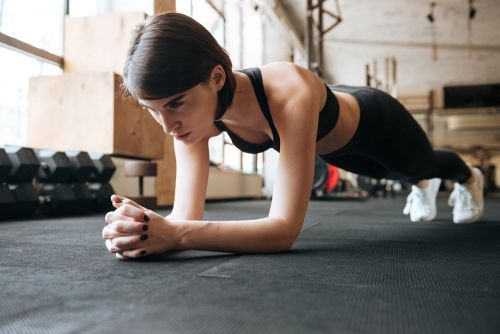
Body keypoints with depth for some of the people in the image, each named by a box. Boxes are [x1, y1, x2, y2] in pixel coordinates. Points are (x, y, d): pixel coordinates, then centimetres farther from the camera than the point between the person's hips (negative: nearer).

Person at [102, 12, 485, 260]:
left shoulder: (291, 95, -51)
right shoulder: (196, 113, -33)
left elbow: (285, 228, -54)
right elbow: (187, 215, -33)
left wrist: (175, 235, -64)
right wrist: (153, 229, -55)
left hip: (373, 121, -4)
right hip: (329, 146, 5)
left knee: (423, 164, 32)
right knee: (401, 176, 38)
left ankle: (469, 176, 71)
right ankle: (423, 187, 77)